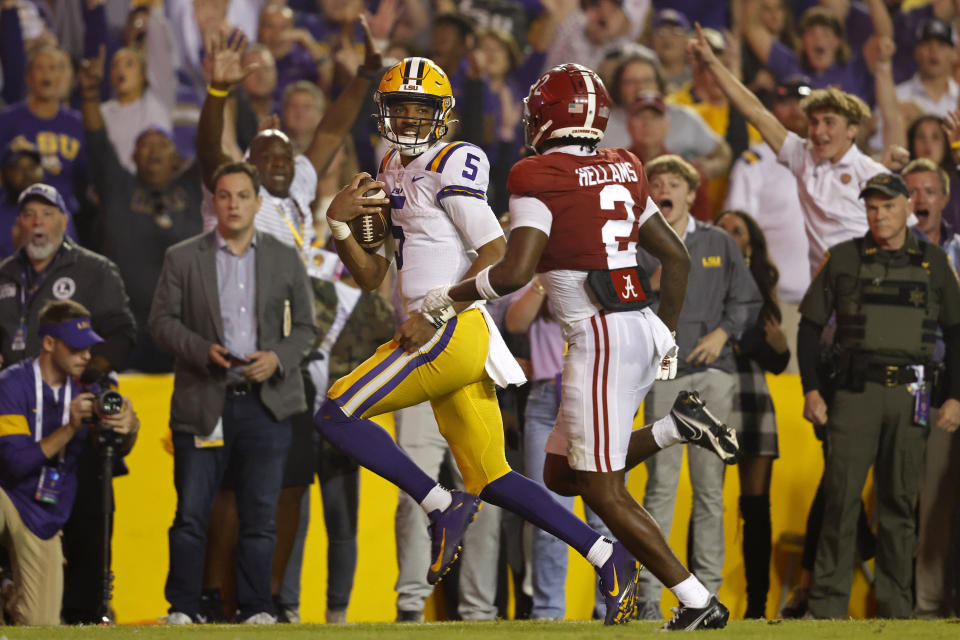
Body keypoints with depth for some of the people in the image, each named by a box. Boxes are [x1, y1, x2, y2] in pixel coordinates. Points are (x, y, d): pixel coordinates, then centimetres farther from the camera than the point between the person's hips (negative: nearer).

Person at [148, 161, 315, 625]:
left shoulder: (286, 260, 11)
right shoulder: (182, 258, 7)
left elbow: (304, 328, 11)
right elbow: (162, 321, 3)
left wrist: (278, 357, -8)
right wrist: (203, 350, -13)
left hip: (266, 401, 1)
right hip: (203, 403, -1)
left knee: (260, 516, 2)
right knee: (191, 513, -3)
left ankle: (256, 608, 9)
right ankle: (181, 608, 4)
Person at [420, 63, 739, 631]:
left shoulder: (539, 178, -9)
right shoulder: (623, 170, 14)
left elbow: (514, 273, -17)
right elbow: (677, 257, 18)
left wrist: (445, 297, -1)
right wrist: (666, 336, 28)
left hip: (600, 335, -8)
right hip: (643, 329, 8)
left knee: (603, 490, -2)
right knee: (564, 475, 20)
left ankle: (699, 603, -5)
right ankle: (675, 427, 5)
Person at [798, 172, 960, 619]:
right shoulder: (843, 259, 6)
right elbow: (810, 325, 8)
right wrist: (811, 390, -1)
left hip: (910, 395, 1)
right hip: (855, 393, -1)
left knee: (900, 504, 5)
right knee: (841, 499, -7)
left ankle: (895, 609, 10)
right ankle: (827, 607, -4)